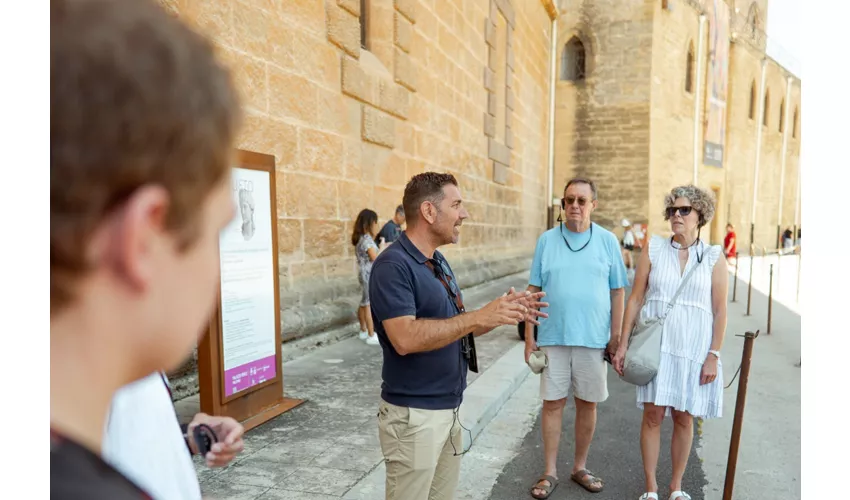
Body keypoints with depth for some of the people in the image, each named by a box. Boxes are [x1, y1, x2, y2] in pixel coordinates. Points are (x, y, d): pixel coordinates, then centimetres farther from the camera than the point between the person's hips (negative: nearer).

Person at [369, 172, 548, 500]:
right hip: (414, 415, -8)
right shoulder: (393, 265, -19)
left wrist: (500, 313, -3)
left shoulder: (438, 262, 9)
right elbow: (405, 338, -30)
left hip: (449, 409, 9)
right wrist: (479, 317, -29)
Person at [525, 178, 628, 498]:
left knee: (587, 404, 11)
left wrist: (616, 337, -1)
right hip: (553, 337, 0)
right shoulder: (547, 240, 1)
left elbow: (617, 292, 3)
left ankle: (580, 468, 29)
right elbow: (534, 290, 2)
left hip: (593, 339, 1)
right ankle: (550, 472, 20)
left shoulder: (607, 241, 1)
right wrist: (529, 336, -1)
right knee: (552, 403, 6)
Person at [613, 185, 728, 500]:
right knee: (653, 416, 2)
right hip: (655, 345, 0)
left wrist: (713, 355, -5)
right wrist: (623, 344, 0)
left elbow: (720, 311, 1)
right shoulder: (654, 250, 2)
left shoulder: (714, 258, 1)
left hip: (693, 348, 0)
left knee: (684, 418, 9)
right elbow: (635, 299, 3)